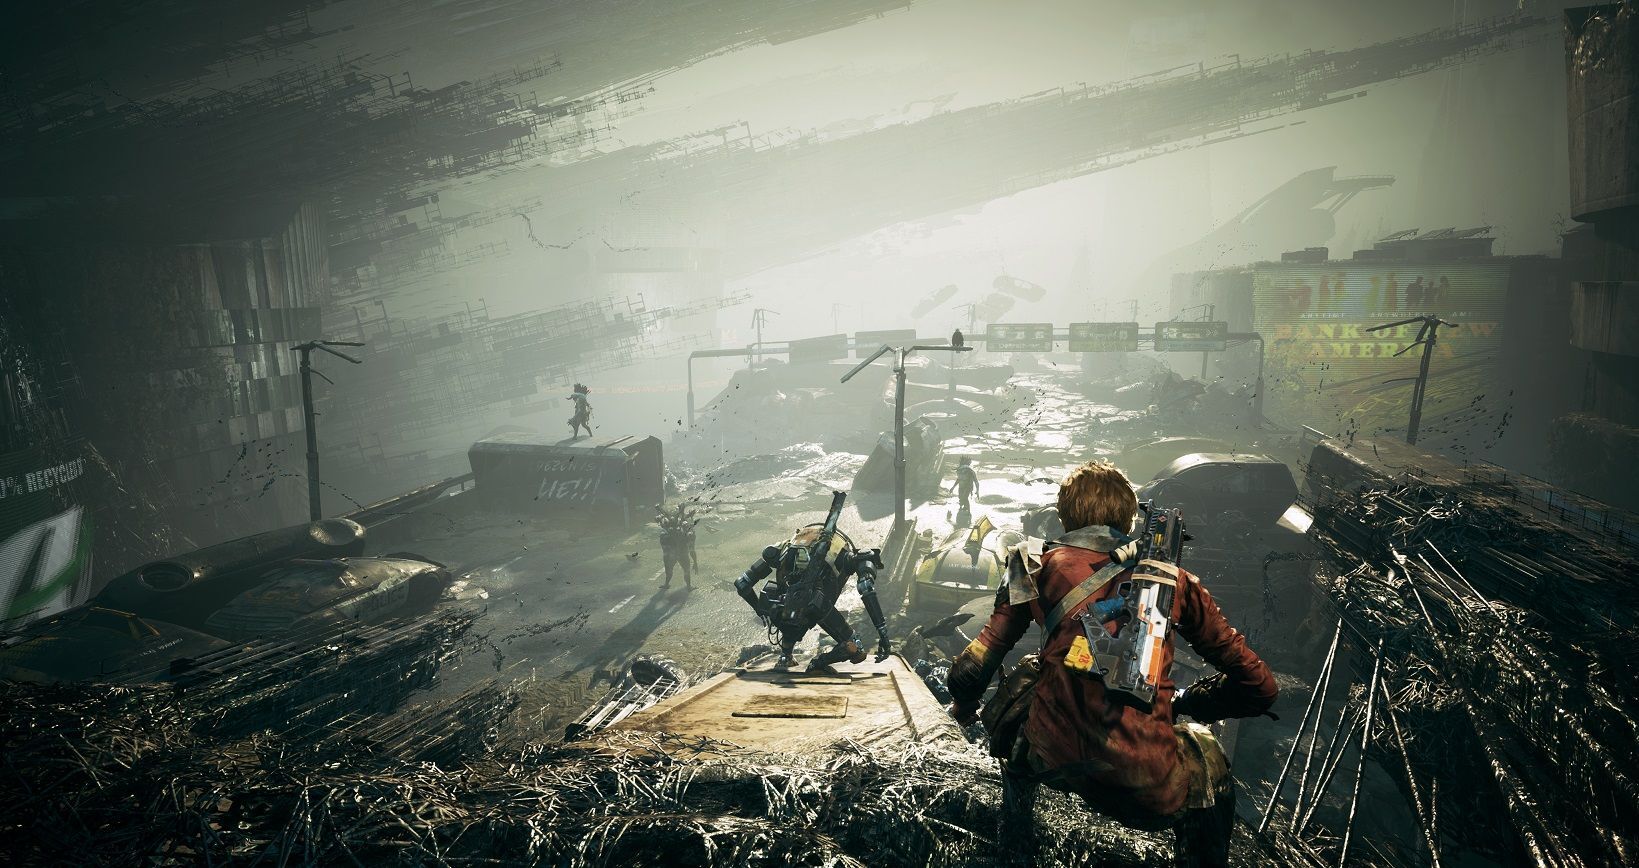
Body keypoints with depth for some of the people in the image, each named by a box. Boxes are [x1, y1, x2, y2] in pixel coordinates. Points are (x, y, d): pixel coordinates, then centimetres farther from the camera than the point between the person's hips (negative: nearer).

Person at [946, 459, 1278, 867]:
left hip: (1051, 761, 0)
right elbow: (1259, 688, 12)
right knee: (1208, 756, 35)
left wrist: (964, 707, 27)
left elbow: (972, 669, 4)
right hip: (1153, 793, 0)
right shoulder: (1172, 578, 10)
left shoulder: (1043, 565, 8)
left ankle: (1015, 817, 45)